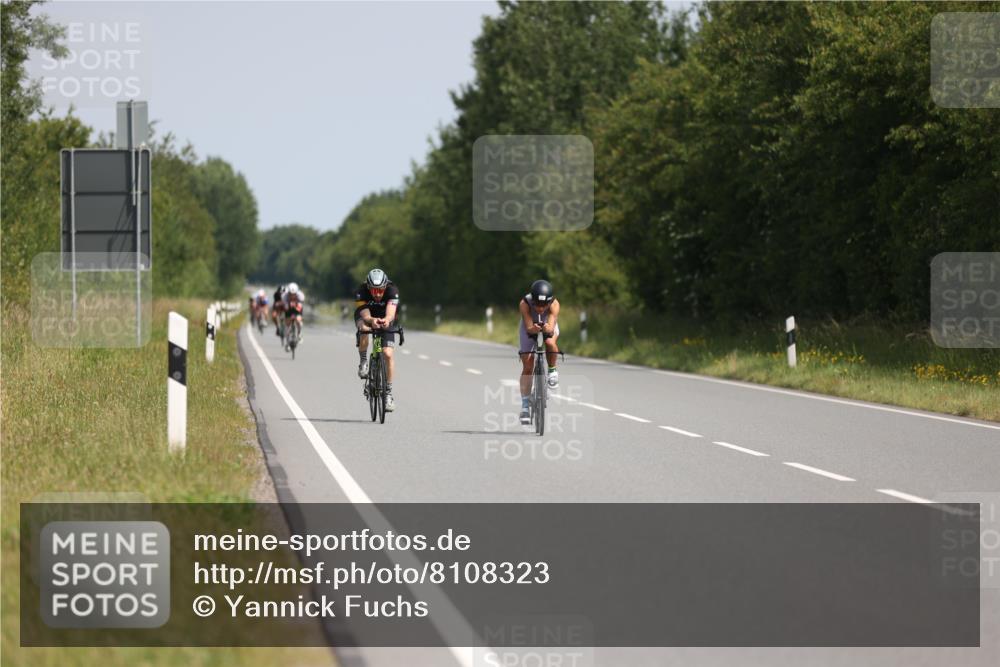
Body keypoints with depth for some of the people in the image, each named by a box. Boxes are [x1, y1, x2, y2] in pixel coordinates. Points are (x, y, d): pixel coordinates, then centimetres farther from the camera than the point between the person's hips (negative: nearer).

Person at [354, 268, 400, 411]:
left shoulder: (392, 290, -32)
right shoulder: (361, 291, -32)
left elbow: (391, 312, -45)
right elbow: (365, 315, -40)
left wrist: (387, 320, -68)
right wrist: (372, 320, -63)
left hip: (385, 320, 0)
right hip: (366, 316, 0)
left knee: (388, 354, -16)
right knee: (364, 329, -37)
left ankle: (388, 392, -5)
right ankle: (363, 362, -13)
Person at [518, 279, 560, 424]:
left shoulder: (554, 304, -35)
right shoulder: (525, 303, -36)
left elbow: (551, 326, -43)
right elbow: (528, 327, -39)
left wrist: (548, 329, -67)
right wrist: (534, 329, -62)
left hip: (548, 326, 0)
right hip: (529, 327, 0)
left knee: (551, 343, -36)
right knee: (527, 366, -6)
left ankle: (552, 371, -9)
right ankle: (525, 404, 1)